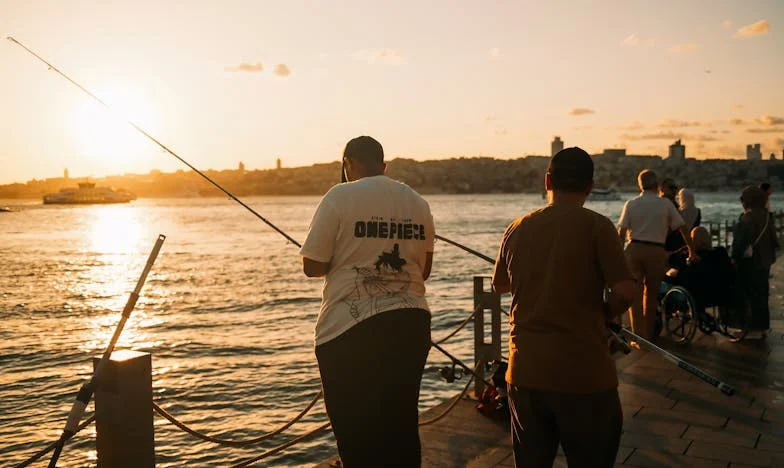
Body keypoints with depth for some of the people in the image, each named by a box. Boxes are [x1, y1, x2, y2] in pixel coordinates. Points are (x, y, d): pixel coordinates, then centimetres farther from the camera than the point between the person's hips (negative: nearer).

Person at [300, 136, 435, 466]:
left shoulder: (340, 197, -7)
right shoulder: (418, 203, 9)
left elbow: (312, 266, -7)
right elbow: (423, 270, 14)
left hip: (350, 330, -5)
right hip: (411, 324, 5)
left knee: (355, 431, 8)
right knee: (403, 426, 17)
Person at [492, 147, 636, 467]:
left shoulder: (517, 229, 3)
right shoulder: (596, 227, -8)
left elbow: (500, 285, 17)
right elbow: (625, 292, -15)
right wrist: (605, 314, 5)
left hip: (525, 373, 4)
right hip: (584, 375, -3)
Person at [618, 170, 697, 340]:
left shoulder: (631, 204, 3)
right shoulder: (666, 204, 3)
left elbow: (621, 232, -1)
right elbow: (682, 228, 4)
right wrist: (692, 251, 12)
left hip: (634, 249, 0)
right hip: (657, 251, 0)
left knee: (635, 293, 4)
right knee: (651, 294, 14)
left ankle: (639, 336, -1)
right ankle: (648, 334, 25)